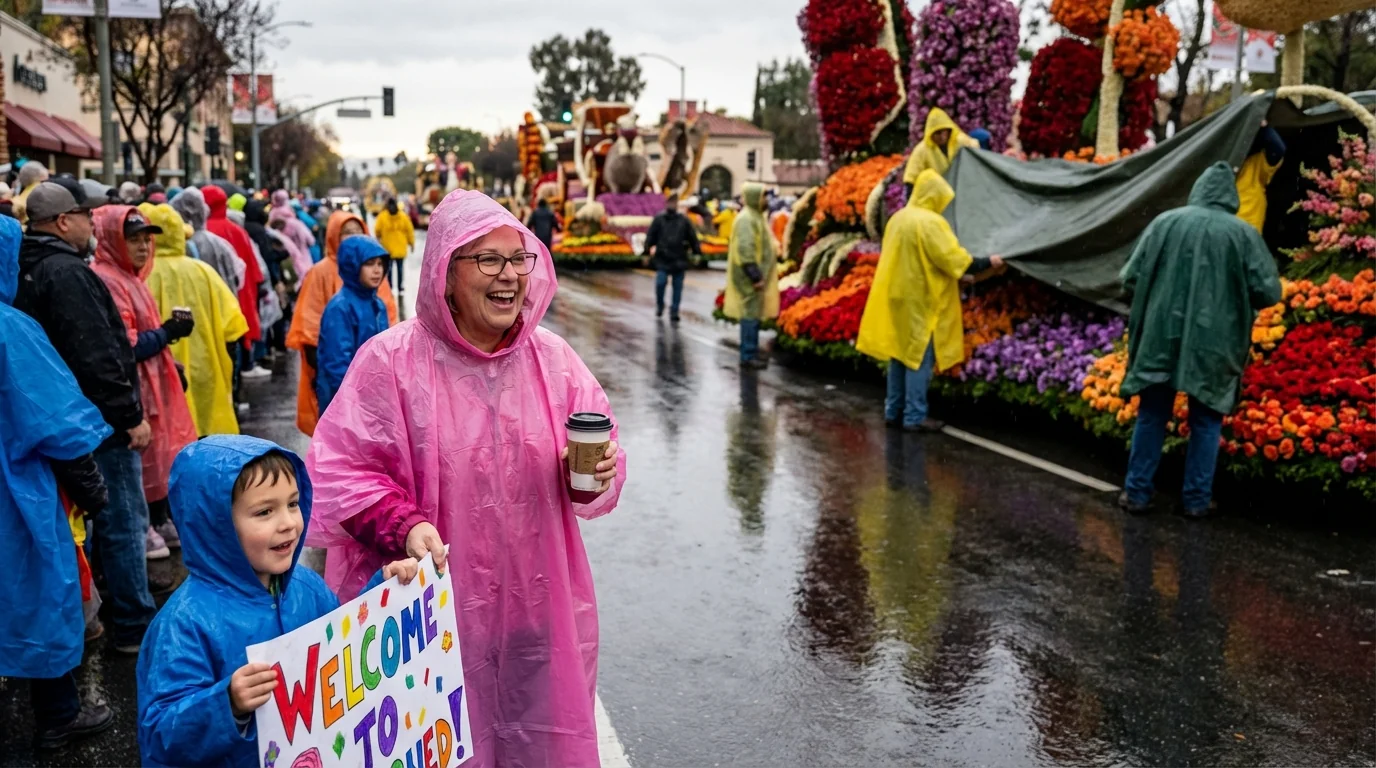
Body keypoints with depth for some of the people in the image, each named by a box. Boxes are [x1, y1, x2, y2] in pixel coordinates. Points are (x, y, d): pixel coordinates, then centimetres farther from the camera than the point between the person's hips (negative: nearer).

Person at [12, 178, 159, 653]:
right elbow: (96, 357, -25)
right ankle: (134, 626, 6)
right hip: (99, 422, -10)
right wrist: (130, 416, -19)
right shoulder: (67, 272, -20)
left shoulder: (28, 270, 12)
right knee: (124, 523, -1)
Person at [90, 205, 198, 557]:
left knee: (162, 453, 16)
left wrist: (169, 350, 15)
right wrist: (168, 332, -16)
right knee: (141, 457, -2)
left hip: (153, 382, 10)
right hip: (131, 389, -10)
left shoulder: (130, 277, 14)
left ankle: (160, 522, 27)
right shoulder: (106, 281, -17)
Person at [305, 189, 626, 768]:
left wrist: (595, 477, -14)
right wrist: (402, 526, -23)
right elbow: (339, 469, -8)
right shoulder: (391, 360, -10)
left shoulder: (552, 358, 2)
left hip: (536, 606, 4)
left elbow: (599, 451, 9)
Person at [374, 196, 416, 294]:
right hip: (400, 248, 1)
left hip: (387, 248, -1)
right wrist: (411, 243, 10)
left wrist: (379, 237, 17)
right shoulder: (403, 216, -6)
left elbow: (377, 230, -6)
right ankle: (400, 288, 13)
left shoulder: (382, 216, -12)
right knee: (400, 268, 10)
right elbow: (410, 231, -2)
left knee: (389, 268, 7)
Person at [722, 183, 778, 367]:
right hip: (750, 277, -10)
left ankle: (751, 355, 17)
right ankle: (748, 357, -3)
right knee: (751, 315, -7)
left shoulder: (755, 216, 16)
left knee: (754, 315, 12)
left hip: (756, 274, 10)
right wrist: (755, 276, -24)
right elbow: (745, 249, -23)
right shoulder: (746, 219, -16)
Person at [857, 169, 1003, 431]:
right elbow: (954, 258, -18)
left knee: (900, 354, 12)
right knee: (919, 357, -4)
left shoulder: (898, 218, 10)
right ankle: (914, 416, -2)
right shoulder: (930, 222, -17)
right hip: (921, 300, -8)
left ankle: (894, 411, 16)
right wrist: (987, 262, -7)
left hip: (897, 295, 8)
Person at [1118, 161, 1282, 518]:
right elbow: (1269, 293, -5)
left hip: (1161, 338, 1)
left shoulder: (1165, 223, -2)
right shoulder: (1244, 234, -4)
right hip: (1214, 344, 0)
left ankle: (1136, 493, 17)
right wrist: (1234, 298, 15)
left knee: (1151, 417, 12)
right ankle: (1197, 499, 18)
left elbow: (1131, 279, -2)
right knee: (1206, 422, 13)